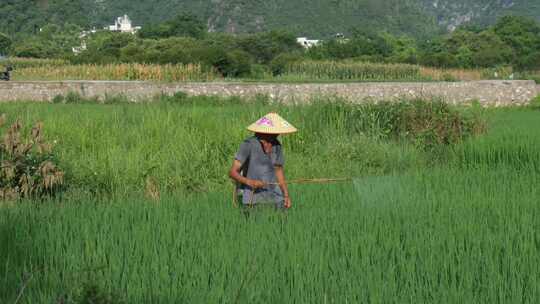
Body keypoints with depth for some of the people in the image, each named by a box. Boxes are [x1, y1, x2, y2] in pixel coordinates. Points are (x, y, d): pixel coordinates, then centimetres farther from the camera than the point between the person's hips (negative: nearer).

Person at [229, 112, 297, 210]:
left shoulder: (277, 146, 6)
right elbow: (232, 172, -10)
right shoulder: (249, 144, -11)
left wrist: (286, 195, 9)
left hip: (275, 198, 5)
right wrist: (249, 182, -27)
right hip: (254, 200, -5)